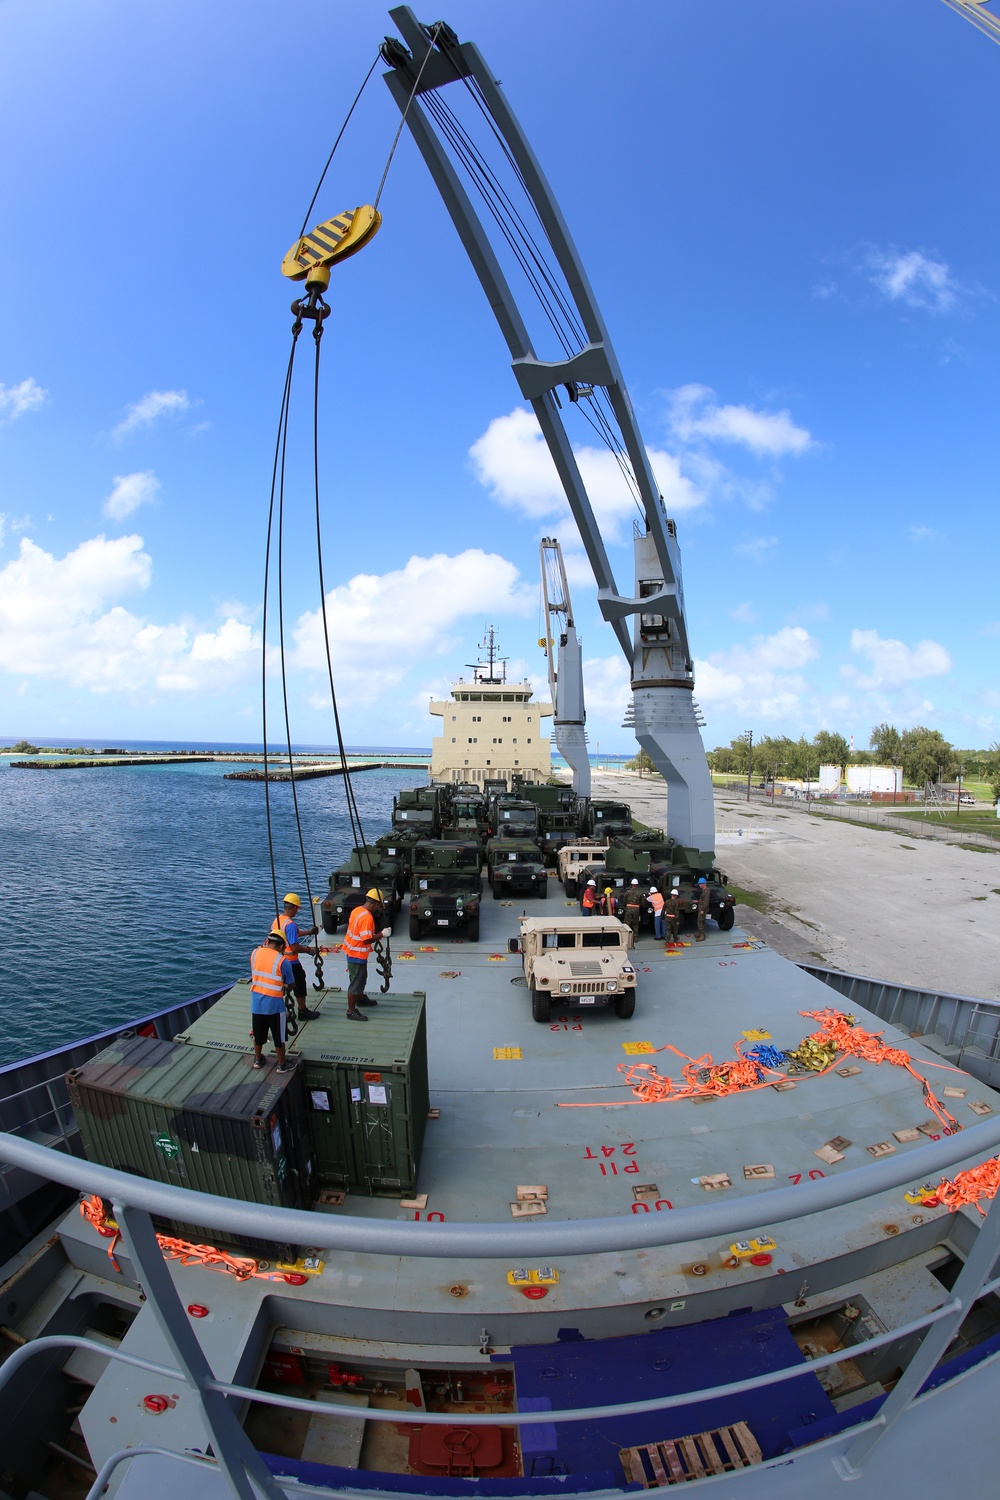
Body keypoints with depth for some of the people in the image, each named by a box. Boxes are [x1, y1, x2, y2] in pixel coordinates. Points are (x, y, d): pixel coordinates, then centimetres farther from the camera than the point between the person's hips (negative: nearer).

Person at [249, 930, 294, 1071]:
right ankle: (282, 1065, 23)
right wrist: (284, 987, 15)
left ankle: (258, 1059, 40)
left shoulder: (255, 953, -5)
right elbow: (291, 984, -6)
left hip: (256, 1003, 5)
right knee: (279, 1037, 12)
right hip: (274, 1004, -4)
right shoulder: (282, 960, -17)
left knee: (258, 1034, 23)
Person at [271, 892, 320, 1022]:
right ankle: (303, 1012, 22)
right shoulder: (291, 924, -24)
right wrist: (309, 950, -10)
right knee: (300, 986, 10)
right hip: (291, 962, -7)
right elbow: (295, 948, -26)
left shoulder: (276, 920, 3)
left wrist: (308, 932, 21)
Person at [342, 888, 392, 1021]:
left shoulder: (357, 909, 1)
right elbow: (366, 940, -28)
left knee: (362, 977, 27)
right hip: (357, 954, -10)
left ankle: (360, 998, 47)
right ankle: (351, 1011, 12)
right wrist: (382, 934, -19)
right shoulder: (367, 917, -27)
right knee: (355, 982, 2)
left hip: (351, 950, 10)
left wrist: (374, 933, 14)